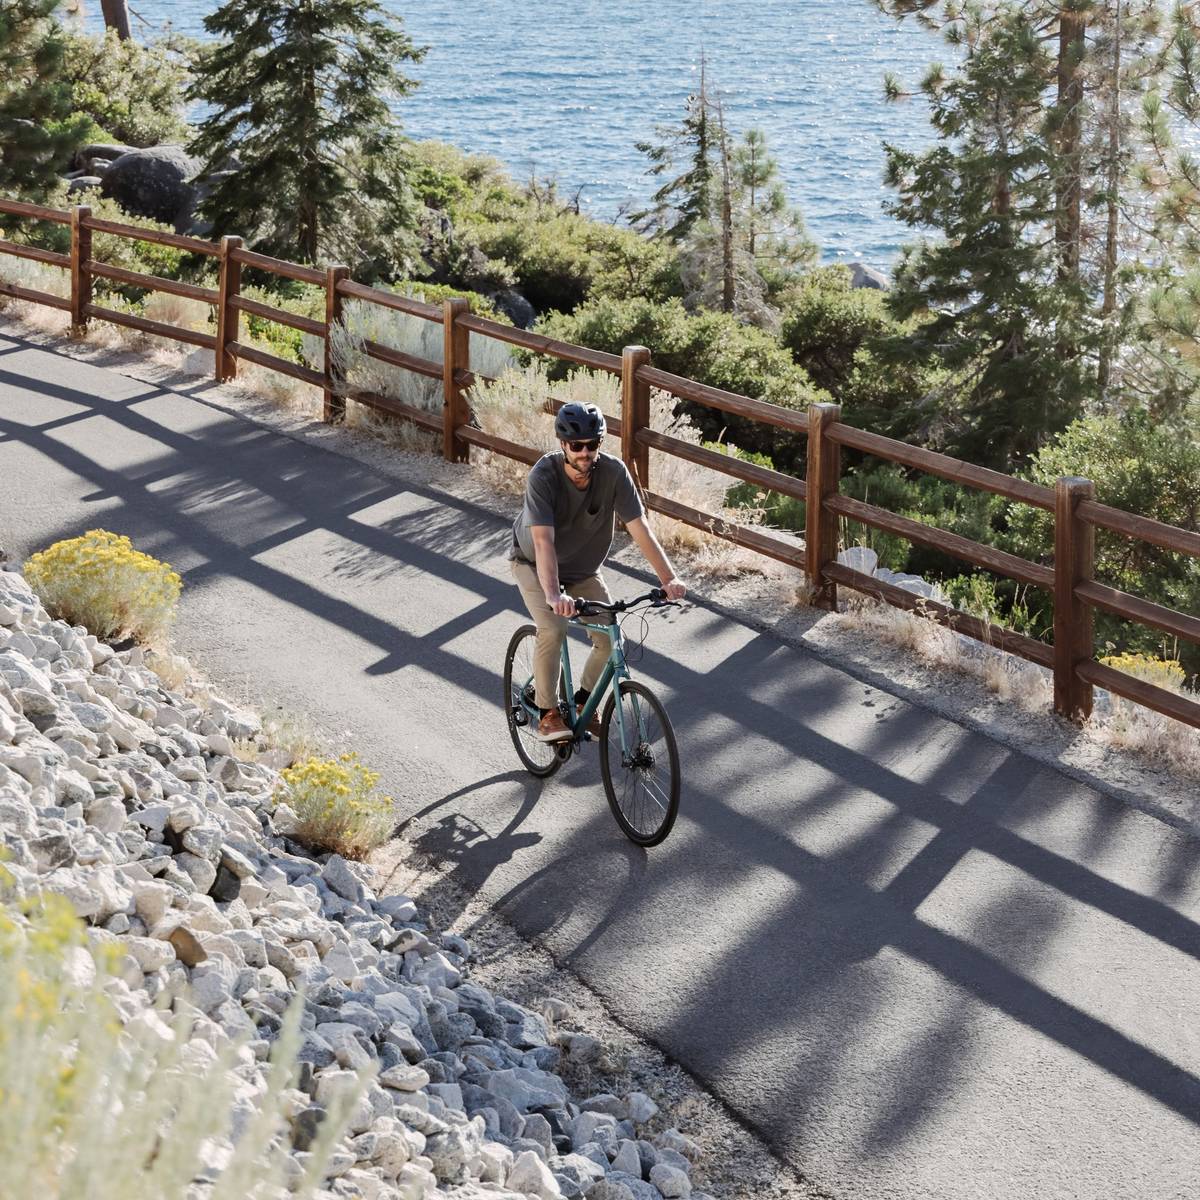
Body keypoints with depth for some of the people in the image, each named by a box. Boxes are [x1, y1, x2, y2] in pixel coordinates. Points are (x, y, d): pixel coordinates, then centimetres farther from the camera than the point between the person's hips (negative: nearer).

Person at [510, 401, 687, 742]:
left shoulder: (613, 472, -24)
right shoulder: (543, 475, -33)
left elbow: (639, 528, -26)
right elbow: (543, 541, -42)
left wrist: (669, 578, -37)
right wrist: (554, 594, -56)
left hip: (584, 569, 4)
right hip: (534, 564, -4)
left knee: (610, 639, -8)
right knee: (552, 630, -26)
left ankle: (582, 700, 18)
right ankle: (548, 712, -7)